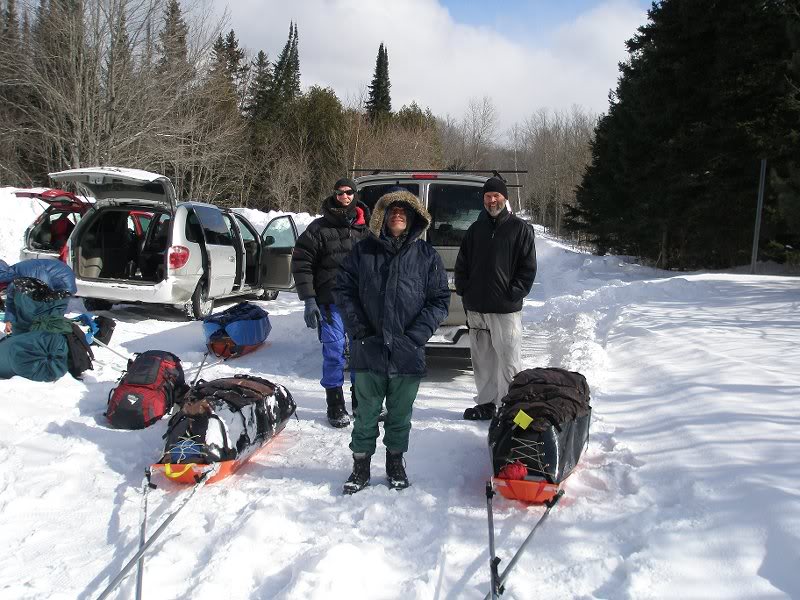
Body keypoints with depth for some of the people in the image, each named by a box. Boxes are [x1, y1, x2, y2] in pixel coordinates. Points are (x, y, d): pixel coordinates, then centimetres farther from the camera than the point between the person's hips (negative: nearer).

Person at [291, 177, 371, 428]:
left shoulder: (365, 228, 11)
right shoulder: (319, 228, 1)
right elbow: (301, 263, -2)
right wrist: (309, 299, -9)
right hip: (331, 302, -3)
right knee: (334, 351, -4)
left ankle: (361, 400, 25)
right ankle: (335, 405, 7)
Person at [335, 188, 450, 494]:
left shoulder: (427, 255, 2)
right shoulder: (363, 251, 3)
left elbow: (439, 300, 1)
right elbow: (343, 289, 5)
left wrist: (414, 337, -9)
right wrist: (359, 329, -6)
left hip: (407, 355, 0)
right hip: (368, 353, 0)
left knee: (400, 416, 14)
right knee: (366, 414, 10)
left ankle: (395, 463, 32)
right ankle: (361, 466, 25)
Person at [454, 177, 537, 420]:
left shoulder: (520, 228, 2)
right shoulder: (475, 229, 14)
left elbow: (528, 268, -1)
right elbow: (461, 264, 18)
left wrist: (514, 293, -10)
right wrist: (464, 291, 5)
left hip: (506, 309, -4)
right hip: (476, 308, 5)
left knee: (508, 360, -3)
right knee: (482, 360, 11)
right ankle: (486, 403, 21)